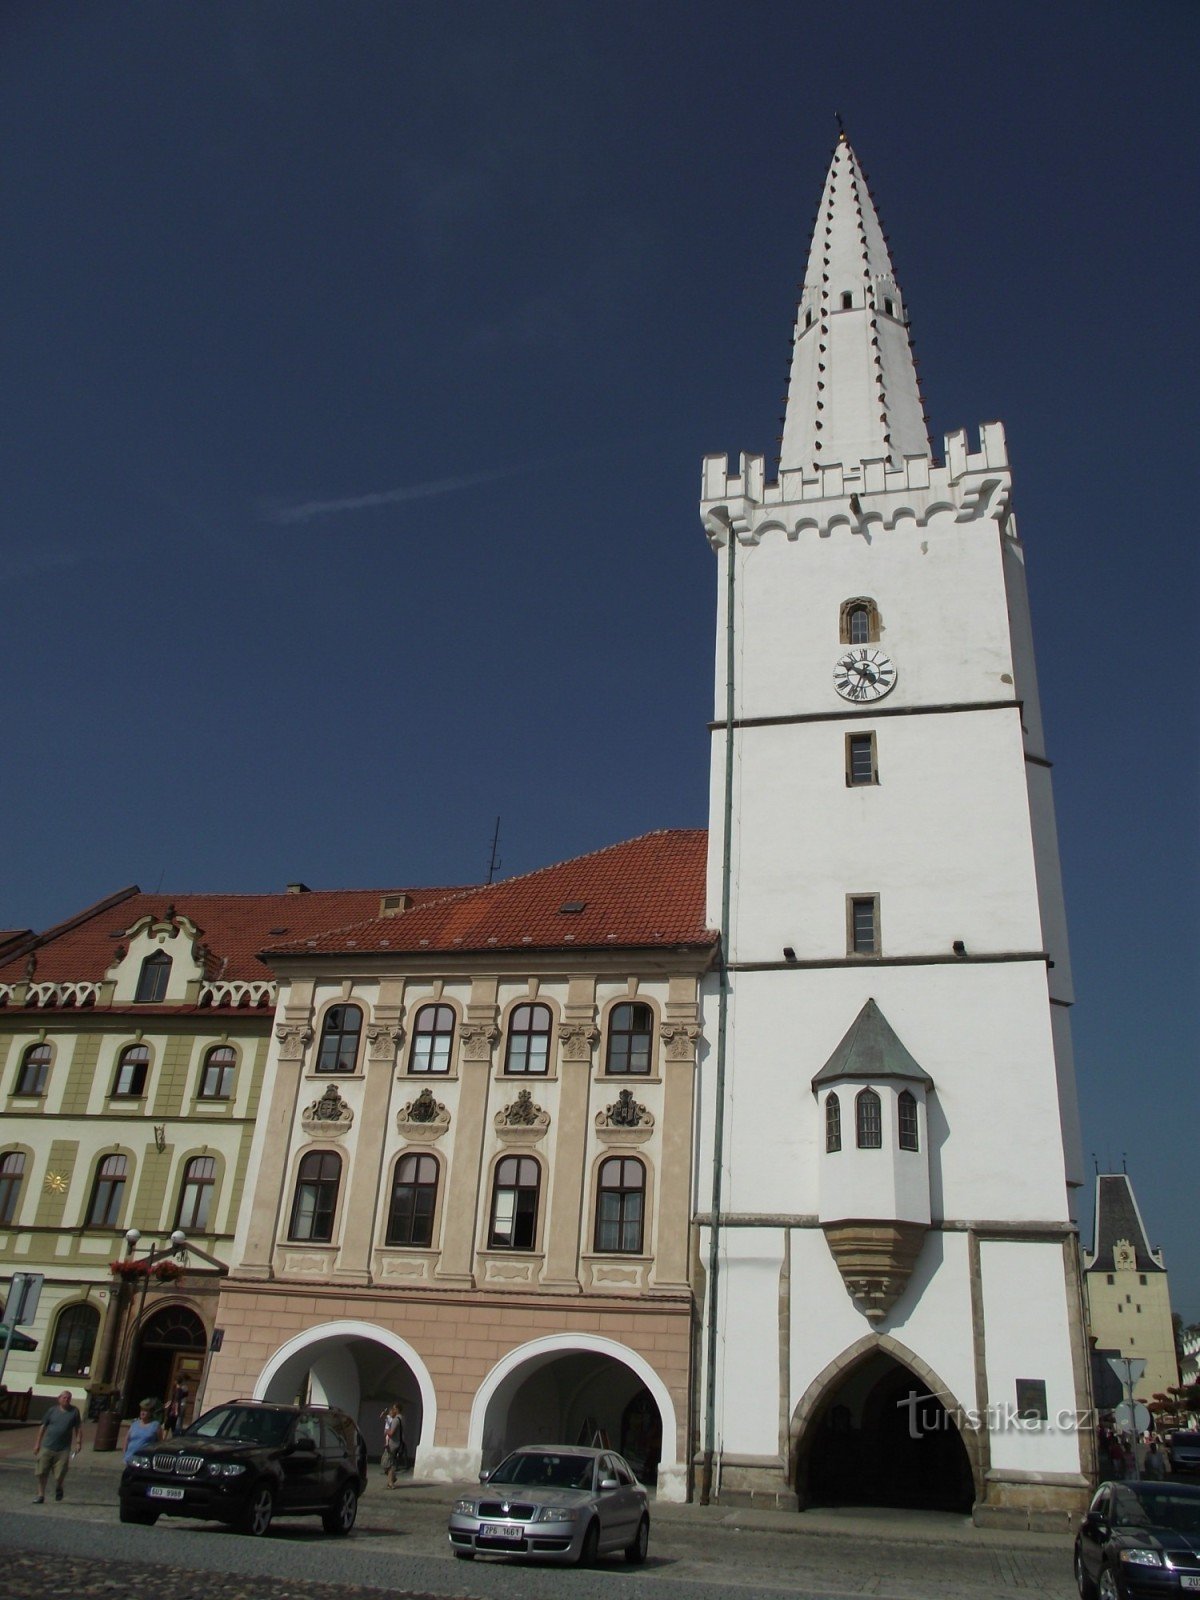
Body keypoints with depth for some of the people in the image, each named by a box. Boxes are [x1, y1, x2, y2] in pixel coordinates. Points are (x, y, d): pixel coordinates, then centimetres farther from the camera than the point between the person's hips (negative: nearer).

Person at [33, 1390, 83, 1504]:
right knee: (40, 1473, 0)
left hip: (64, 1450, -1)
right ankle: (40, 1494, 18)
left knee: (60, 1475, -2)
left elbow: (78, 1428, 7)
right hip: (47, 1447, 1)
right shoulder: (52, 1410, 3)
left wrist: (78, 1442, -2)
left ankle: (58, 1488, 30)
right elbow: (43, 1427, 7)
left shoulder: (74, 1411, 3)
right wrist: (37, 1443, 5)